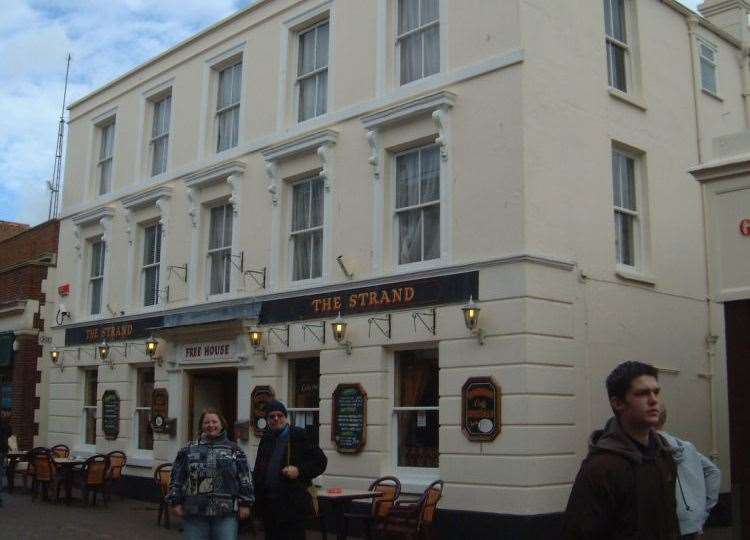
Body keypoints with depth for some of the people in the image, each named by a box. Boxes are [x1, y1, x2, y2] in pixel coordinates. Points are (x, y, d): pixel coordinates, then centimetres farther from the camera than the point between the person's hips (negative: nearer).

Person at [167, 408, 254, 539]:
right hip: (194, 512, 1)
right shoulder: (189, 450, 9)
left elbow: (244, 479, 5)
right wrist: (176, 502, 3)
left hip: (226, 512, -1)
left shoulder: (234, 450, 7)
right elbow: (177, 477, 8)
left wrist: (244, 503, 0)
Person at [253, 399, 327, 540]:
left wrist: (299, 471, -17)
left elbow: (321, 461, -4)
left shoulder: (299, 436, -4)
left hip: (292, 503, -5)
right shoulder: (266, 439, 13)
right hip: (267, 503, 5)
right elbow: (258, 470, 25)